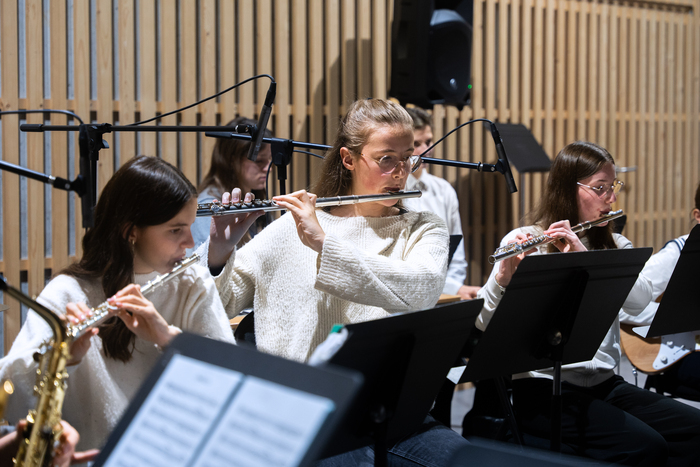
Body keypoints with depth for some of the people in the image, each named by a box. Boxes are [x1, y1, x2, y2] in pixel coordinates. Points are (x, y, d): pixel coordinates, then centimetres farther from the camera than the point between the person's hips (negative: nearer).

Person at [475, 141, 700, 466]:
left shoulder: (614, 245, 14)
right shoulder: (524, 242, -1)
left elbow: (640, 300, -7)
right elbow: (483, 323, -11)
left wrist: (586, 257, -20)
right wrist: (504, 276, -30)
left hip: (605, 382, 6)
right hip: (545, 387, -5)